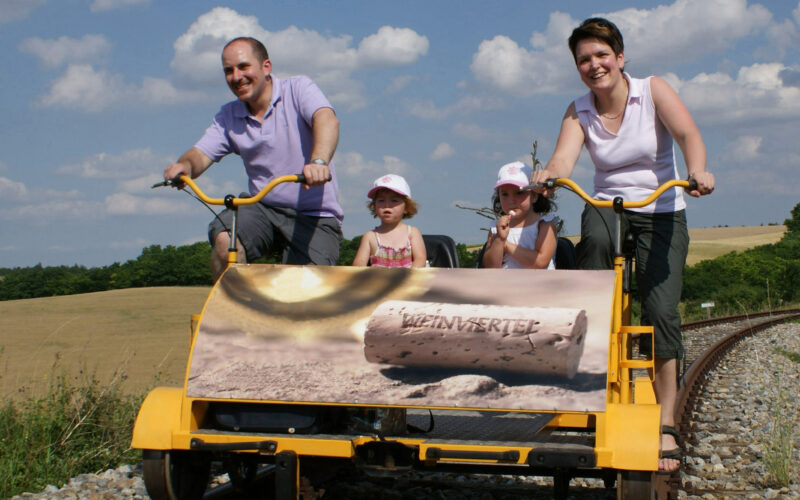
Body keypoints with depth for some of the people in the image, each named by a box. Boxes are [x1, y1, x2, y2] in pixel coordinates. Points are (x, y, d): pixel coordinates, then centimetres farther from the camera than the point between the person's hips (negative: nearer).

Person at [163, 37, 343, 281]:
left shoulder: (298, 89, -6)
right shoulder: (228, 117, 8)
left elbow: (327, 120, -25)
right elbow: (201, 153, -2)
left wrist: (318, 162, -46)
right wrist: (185, 165, -28)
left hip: (314, 216, -3)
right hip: (264, 208, 4)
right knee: (224, 239, -27)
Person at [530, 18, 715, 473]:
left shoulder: (654, 90, -8)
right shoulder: (579, 112, -2)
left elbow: (688, 133, -25)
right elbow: (564, 157, -20)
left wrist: (698, 171, -46)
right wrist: (548, 176, -44)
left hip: (662, 212, -1)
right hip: (609, 206, 2)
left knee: (662, 311, -12)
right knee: (594, 235, -37)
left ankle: (666, 425, -4)